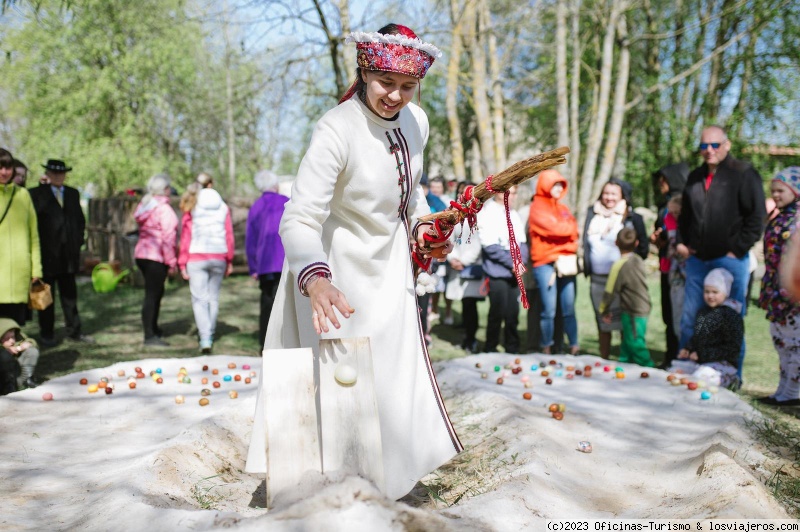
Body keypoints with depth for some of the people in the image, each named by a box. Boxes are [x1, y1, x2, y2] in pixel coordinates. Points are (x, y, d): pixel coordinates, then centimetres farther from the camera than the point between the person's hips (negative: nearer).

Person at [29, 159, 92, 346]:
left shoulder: (73, 194, 13)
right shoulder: (36, 193, -1)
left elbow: (81, 220, 17)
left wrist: (78, 241, 7)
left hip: (69, 254, 4)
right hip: (47, 255, -4)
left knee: (70, 295, 10)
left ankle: (74, 331, 16)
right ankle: (47, 335, 13)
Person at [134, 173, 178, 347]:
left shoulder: (145, 205, 15)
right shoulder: (164, 208, -13)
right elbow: (168, 237, -18)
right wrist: (171, 261, -14)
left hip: (141, 254, 9)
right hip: (156, 257, -9)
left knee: (157, 291, 22)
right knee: (152, 294, -7)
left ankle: (153, 329, 34)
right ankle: (149, 336, -5)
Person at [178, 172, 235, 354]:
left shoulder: (191, 207, -1)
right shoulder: (223, 207, 4)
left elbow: (185, 236, -2)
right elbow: (229, 235, 4)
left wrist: (183, 264, 2)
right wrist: (229, 261, 13)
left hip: (196, 258, -2)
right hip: (218, 257, 2)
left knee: (199, 299, -2)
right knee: (213, 297, 13)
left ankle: (205, 338, -13)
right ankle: (210, 335, 22)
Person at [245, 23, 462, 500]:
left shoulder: (417, 122, -6)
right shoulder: (338, 130, -28)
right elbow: (299, 220, -37)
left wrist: (424, 224, 1)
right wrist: (315, 280, -53)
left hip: (392, 272, 7)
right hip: (341, 278, -7)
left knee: (398, 378, 18)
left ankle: (397, 473, 40)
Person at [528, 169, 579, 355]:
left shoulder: (563, 209, 19)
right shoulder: (537, 208, -1)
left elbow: (573, 231, 8)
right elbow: (553, 228, -14)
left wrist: (569, 255, -7)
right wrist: (569, 228, 5)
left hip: (565, 263, 5)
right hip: (545, 264, -5)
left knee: (569, 309, 3)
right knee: (549, 310, -4)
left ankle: (574, 348, 6)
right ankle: (546, 350, 4)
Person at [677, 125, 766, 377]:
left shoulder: (744, 174, -3)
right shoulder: (695, 177, 16)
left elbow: (757, 216, -7)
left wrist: (737, 250, -10)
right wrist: (682, 242, 11)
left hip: (730, 260, -6)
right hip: (697, 260, 6)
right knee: (689, 321, 8)